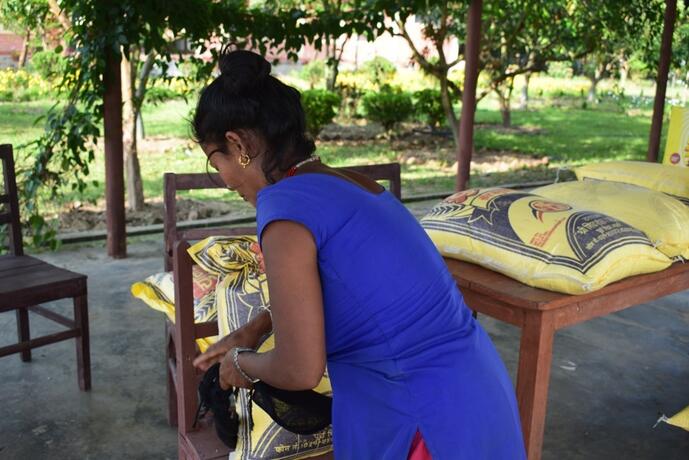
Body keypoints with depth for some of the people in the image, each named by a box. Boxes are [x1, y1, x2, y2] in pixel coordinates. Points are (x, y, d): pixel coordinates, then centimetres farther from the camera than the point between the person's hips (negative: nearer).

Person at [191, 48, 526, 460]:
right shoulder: (348, 184, 6)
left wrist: (244, 364, 3)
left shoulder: (285, 208, -19)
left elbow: (300, 370, -18)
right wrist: (256, 329, 24)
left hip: (433, 424, -8)